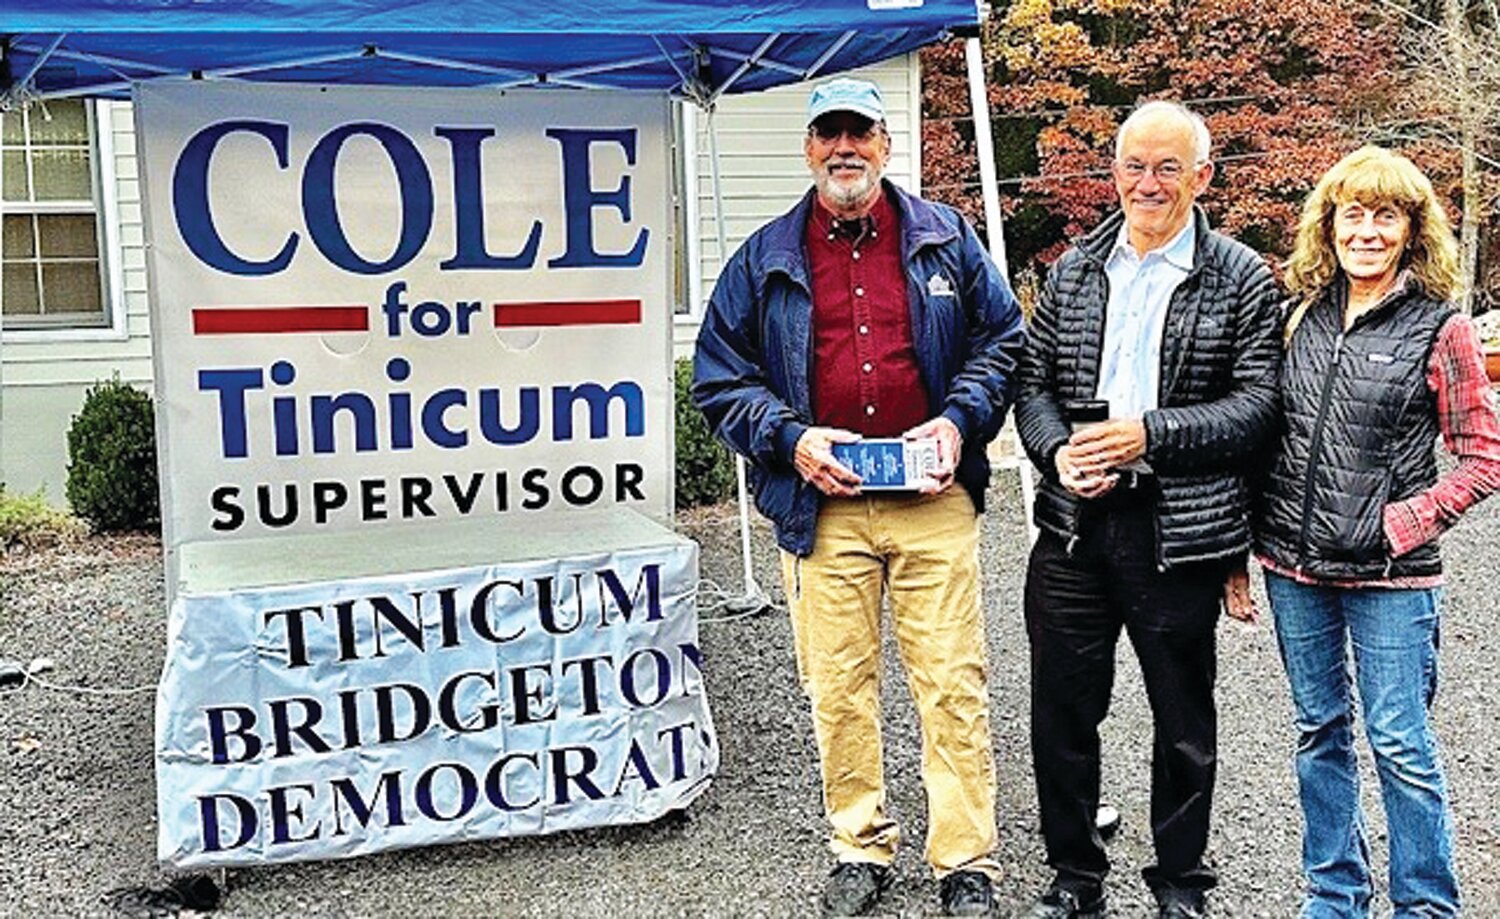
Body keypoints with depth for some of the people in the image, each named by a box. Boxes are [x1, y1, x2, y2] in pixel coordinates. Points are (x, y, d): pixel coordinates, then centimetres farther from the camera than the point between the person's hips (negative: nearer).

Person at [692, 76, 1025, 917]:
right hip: (822, 505, 1)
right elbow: (721, 377, 9)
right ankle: (861, 848, 23)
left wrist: (959, 420, -4)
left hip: (933, 500, 0)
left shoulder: (946, 238, 9)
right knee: (839, 689, 6)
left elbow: (1003, 339, 13)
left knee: (953, 686, 0)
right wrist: (790, 439, -7)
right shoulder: (765, 259, 8)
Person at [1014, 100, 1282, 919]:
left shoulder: (1241, 278, -1)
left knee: (1183, 722, 12)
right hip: (1073, 523, 3)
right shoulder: (1074, 269, 10)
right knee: (1061, 713, 10)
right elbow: (1033, 382, 10)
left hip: (1179, 532, -3)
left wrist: (1149, 434, -18)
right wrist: (1058, 451, -9)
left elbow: (1258, 403, -7)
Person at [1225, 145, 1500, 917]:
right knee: (1319, 733, 14)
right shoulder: (1302, 316, 6)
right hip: (1294, 566, 4)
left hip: (1388, 576, -4)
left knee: (1400, 746, 1)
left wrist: (1403, 524, -14)